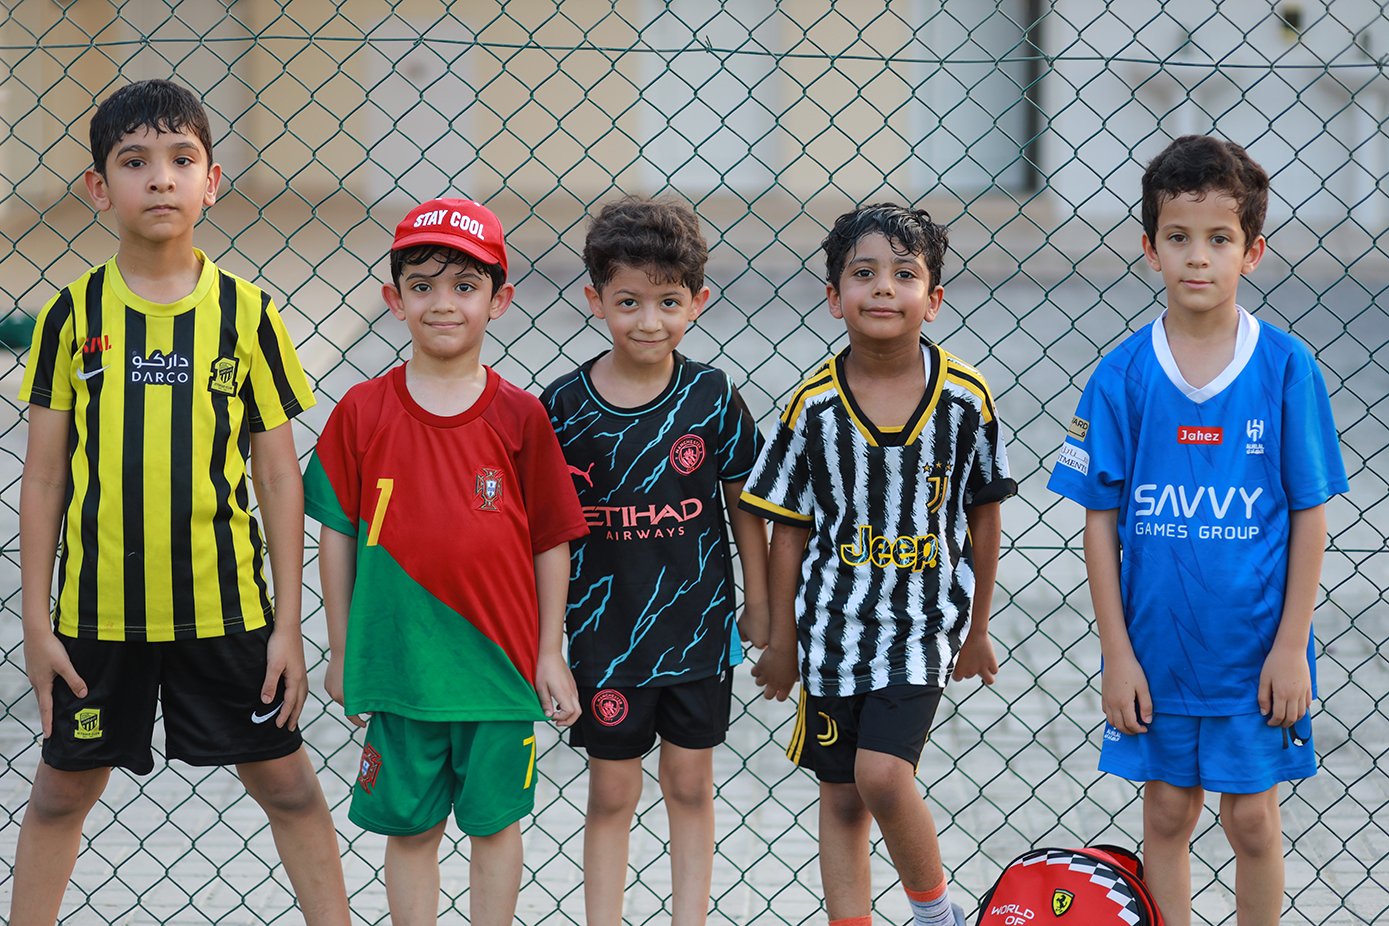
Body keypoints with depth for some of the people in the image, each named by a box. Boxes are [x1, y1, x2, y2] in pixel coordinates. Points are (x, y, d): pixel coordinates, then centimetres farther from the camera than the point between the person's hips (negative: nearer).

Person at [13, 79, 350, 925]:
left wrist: (288, 625, -1)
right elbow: (44, 479, 2)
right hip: (98, 609, 0)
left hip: (224, 603, 0)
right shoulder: (74, 315, -1)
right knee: (63, 790, 12)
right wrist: (38, 622, -1)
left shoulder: (246, 313, -2)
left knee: (287, 784, 6)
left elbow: (280, 478, 1)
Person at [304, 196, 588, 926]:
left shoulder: (519, 418, -3)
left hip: (499, 664, 0)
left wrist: (550, 655, 2)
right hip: (396, 666, 0)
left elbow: (551, 541, 2)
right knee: (410, 828, 10)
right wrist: (342, 653, 5)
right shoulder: (363, 413, -3)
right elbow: (338, 533, 4)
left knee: (495, 823, 11)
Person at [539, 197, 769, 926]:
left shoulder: (712, 397, -6)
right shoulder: (564, 406, -9)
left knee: (690, 784, 12)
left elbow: (743, 503, 4)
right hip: (604, 632, -1)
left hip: (698, 626, 1)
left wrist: (759, 606, 7)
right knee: (611, 792, 9)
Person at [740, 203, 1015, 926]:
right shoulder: (814, 405, -5)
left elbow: (983, 516, 5)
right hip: (834, 618, 2)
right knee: (840, 796, 8)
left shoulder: (965, 399, -6)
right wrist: (782, 641, 6)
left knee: (883, 773, -17)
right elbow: (788, 528, 3)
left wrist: (976, 630, 11)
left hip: (925, 619, -2)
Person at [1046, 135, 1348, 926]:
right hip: (1157, 646, 1)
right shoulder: (1124, 376, -6)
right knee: (1168, 810, 12)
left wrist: (1290, 645, -7)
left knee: (1252, 816, 7)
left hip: (1255, 650, -1)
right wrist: (1117, 652, -4)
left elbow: (1310, 514, -4)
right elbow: (1102, 519, -1)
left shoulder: (1285, 368, -9)